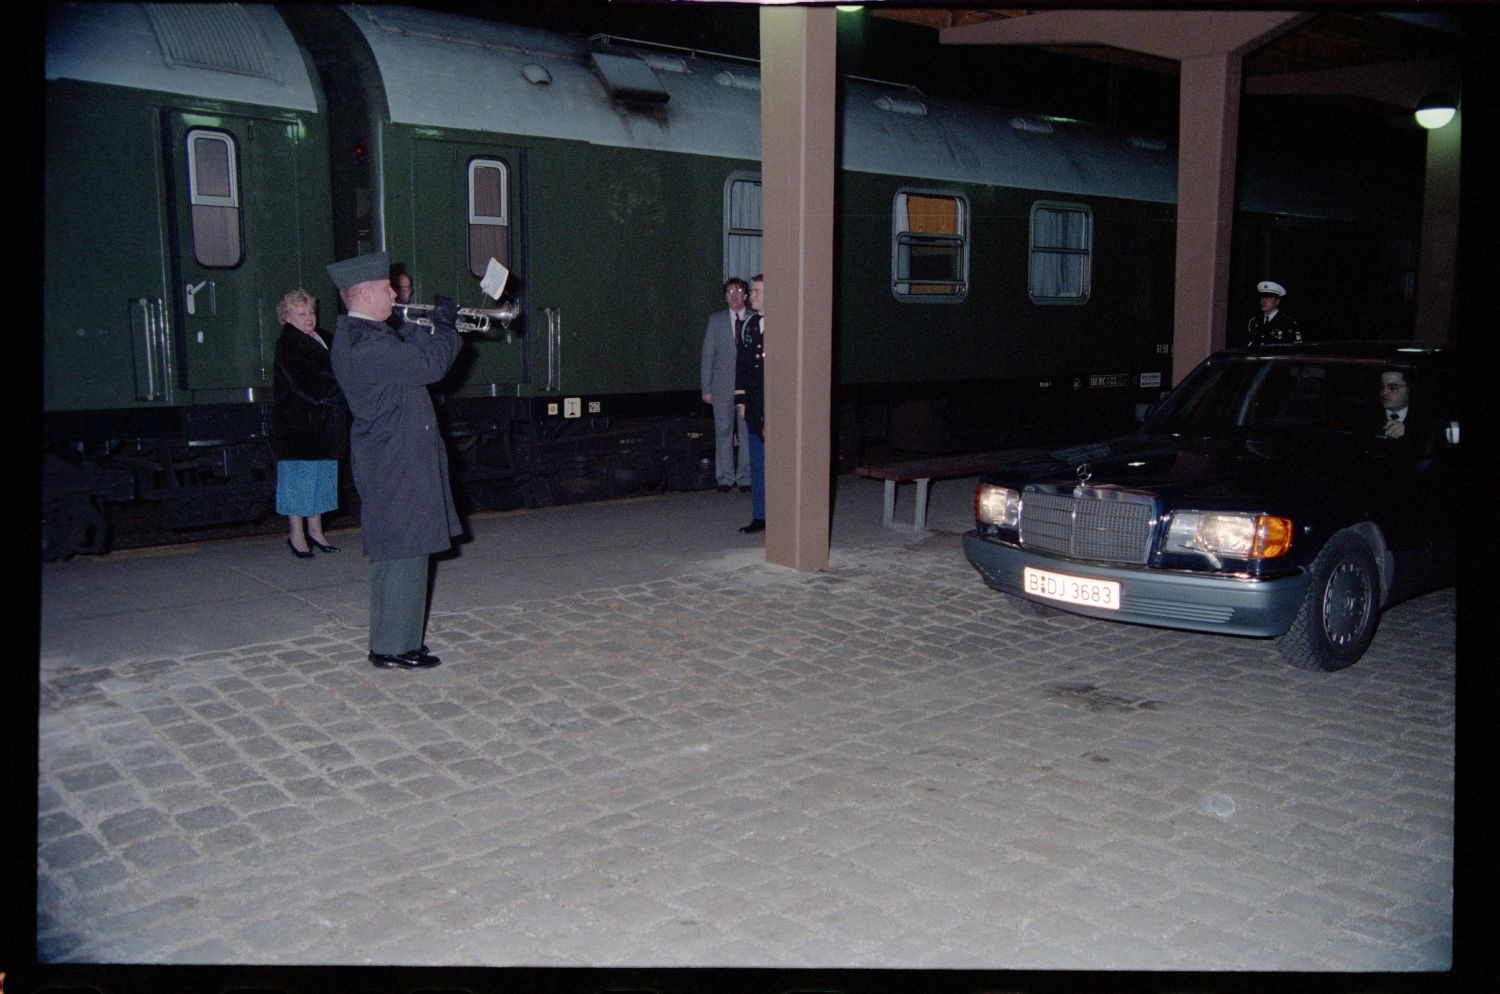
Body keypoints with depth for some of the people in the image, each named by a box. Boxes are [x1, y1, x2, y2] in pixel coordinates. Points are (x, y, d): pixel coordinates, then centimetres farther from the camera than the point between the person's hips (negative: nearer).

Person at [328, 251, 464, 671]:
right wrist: (446, 326, -8)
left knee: (397, 554, 17)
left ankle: (393, 637, 27)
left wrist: (433, 324, 9)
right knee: (403, 553, -4)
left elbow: (408, 353, 22)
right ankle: (394, 647, 4)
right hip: (396, 467, -11)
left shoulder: (358, 335, 12)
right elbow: (431, 365, -23)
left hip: (392, 461, 11)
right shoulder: (365, 343, -21)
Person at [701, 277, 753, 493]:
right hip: (723, 386, 1)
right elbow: (708, 355, 6)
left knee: (748, 433, 1)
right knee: (723, 433, 5)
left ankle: (745, 478, 11)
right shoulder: (716, 320, 6)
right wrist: (706, 388, 1)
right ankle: (725, 479, 13)